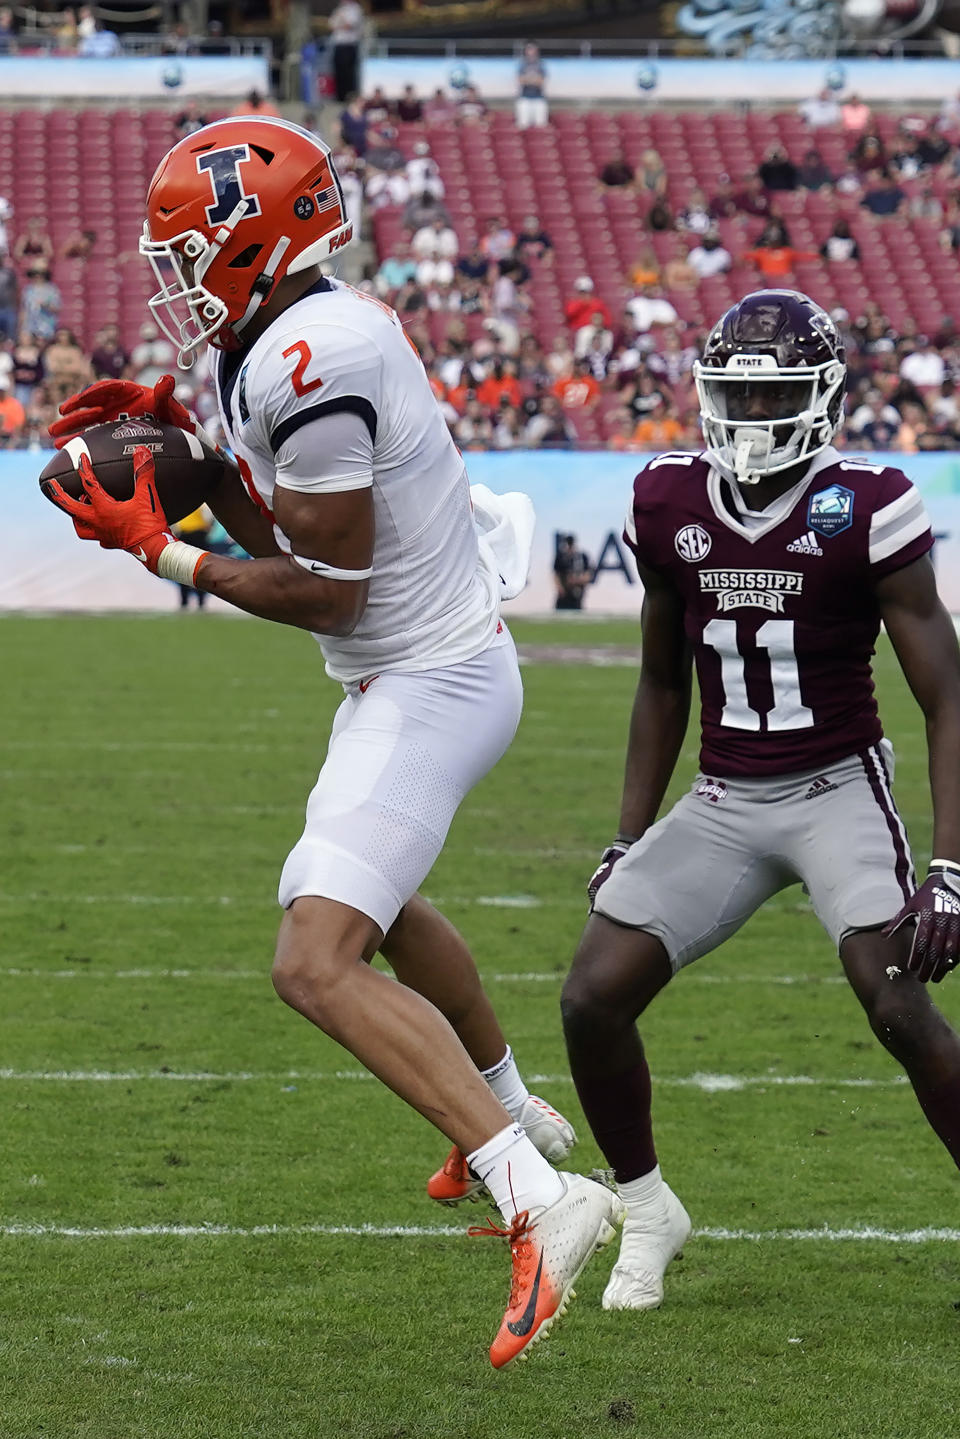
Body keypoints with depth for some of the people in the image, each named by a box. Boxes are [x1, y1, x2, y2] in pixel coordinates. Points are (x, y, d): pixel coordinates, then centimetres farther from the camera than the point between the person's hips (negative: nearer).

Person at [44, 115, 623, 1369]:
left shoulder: (309, 365, -25)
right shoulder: (314, 332, 5)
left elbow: (327, 589, -22)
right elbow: (277, 517, 15)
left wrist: (159, 549, -14)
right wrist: (175, 424, 6)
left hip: (426, 685, -11)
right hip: (424, 666, 11)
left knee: (317, 966, -20)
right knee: (372, 901, 34)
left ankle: (540, 1201, -24)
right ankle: (512, 1112, 55)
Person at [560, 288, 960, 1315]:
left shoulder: (865, 511, -13)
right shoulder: (670, 506, 1)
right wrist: (629, 841, 14)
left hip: (838, 790, -5)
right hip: (723, 800, 5)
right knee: (593, 998, -5)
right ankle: (646, 1211, 20)